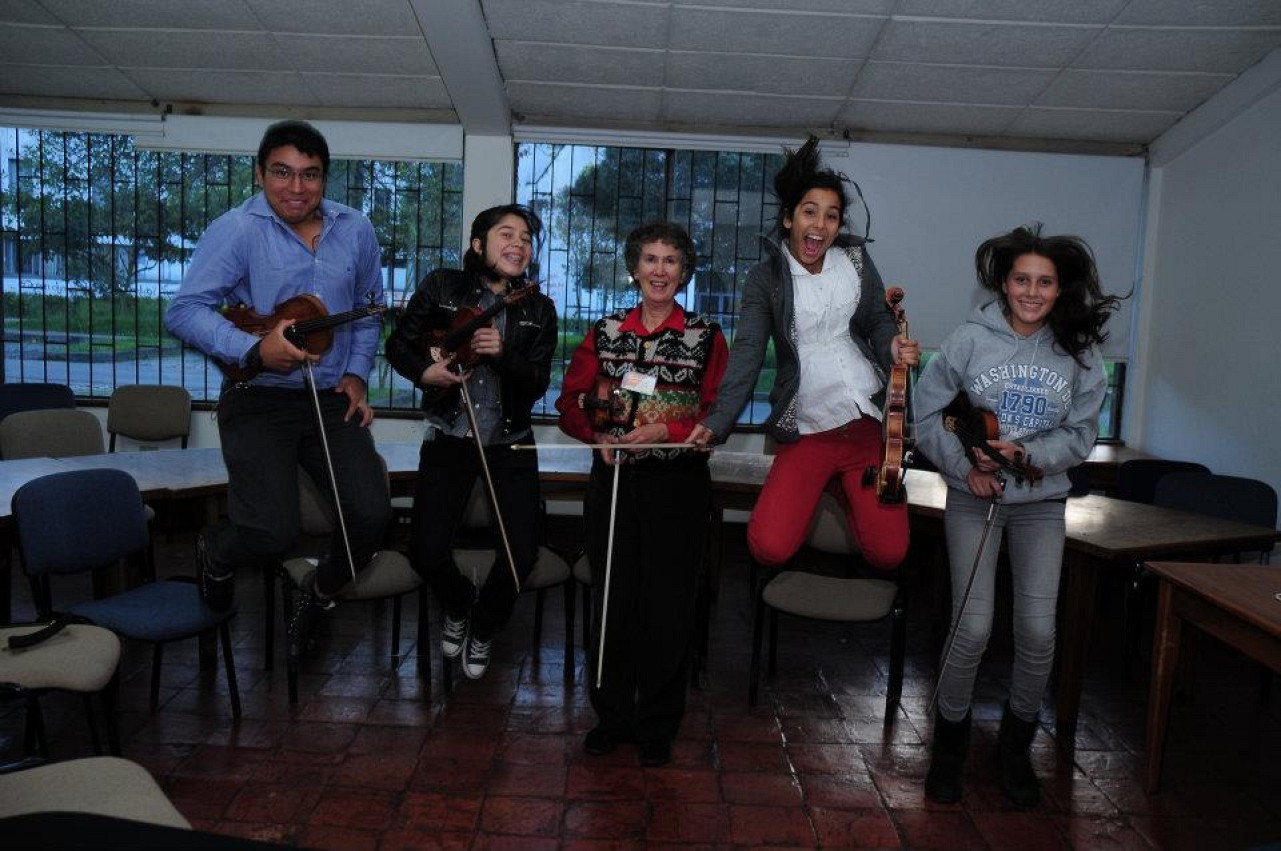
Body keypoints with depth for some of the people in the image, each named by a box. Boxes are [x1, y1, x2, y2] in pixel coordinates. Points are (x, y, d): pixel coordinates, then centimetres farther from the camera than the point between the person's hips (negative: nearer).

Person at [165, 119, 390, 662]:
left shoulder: (355, 231, 6)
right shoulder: (236, 230, -8)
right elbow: (184, 311, -13)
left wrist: (356, 374, 7)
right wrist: (254, 350, -27)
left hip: (332, 398, 4)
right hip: (258, 400, -4)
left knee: (372, 516, -12)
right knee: (273, 533, -17)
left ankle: (317, 596, 21)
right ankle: (214, 553, 24)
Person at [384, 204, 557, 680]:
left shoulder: (538, 310, 2)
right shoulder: (442, 288, -1)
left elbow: (538, 383, -4)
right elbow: (398, 345, 6)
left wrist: (503, 353, -22)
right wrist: (422, 371, -15)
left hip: (510, 444, 1)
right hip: (448, 439, -1)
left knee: (523, 554, -11)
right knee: (426, 553, -10)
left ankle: (482, 627, 22)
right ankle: (459, 606, 27)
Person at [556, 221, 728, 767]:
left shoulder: (706, 337, 2)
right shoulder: (605, 332, 9)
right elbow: (571, 405, 8)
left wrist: (668, 430, -17)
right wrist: (600, 434, -11)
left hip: (677, 486, -2)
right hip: (612, 482, 2)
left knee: (667, 607, 4)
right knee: (612, 601, 8)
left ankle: (658, 726, 21)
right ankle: (613, 716, 25)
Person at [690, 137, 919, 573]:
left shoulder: (856, 259, 5)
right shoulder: (766, 277, -2)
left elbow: (878, 322, 13)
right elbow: (746, 354, -10)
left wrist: (893, 346, -12)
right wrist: (717, 421, -23)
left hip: (868, 424, 2)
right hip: (807, 434, -1)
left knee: (888, 552, -3)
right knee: (768, 546, -13)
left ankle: (849, 489, 30)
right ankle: (821, 490, 21)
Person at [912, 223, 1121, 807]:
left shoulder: (1079, 352, -1)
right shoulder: (970, 339, -6)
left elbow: (1081, 434, 1)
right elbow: (929, 413, -2)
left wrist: (1028, 453, -16)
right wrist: (964, 467, -12)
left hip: (1041, 501, 2)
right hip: (974, 496, -2)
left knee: (1038, 630, -4)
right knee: (974, 628, -8)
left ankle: (1016, 746, 22)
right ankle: (949, 742, 17)